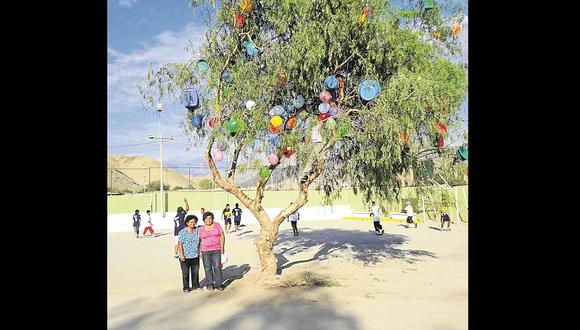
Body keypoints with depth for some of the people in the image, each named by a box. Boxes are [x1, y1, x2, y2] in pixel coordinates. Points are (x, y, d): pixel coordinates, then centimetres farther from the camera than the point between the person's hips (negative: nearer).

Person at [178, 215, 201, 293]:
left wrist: (199, 251, 10)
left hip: (195, 256, 4)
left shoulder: (197, 231, 3)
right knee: (185, 273, 7)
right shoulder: (182, 232, -9)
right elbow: (180, 244, -9)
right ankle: (186, 287, 19)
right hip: (185, 256, -4)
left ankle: (196, 286, 28)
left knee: (195, 272, 13)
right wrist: (181, 255, -14)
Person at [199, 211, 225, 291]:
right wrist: (200, 251, 0)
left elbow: (222, 236, 2)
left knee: (217, 267, -2)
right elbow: (200, 240, 5)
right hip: (205, 251, 1)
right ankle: (209, 284, 16)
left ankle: (218, 284, 8)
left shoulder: (217, 225, 2)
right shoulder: (201, 229, 3)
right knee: (208, 268, 4)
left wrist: (222, 247, -4)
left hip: (216, 250, 0)